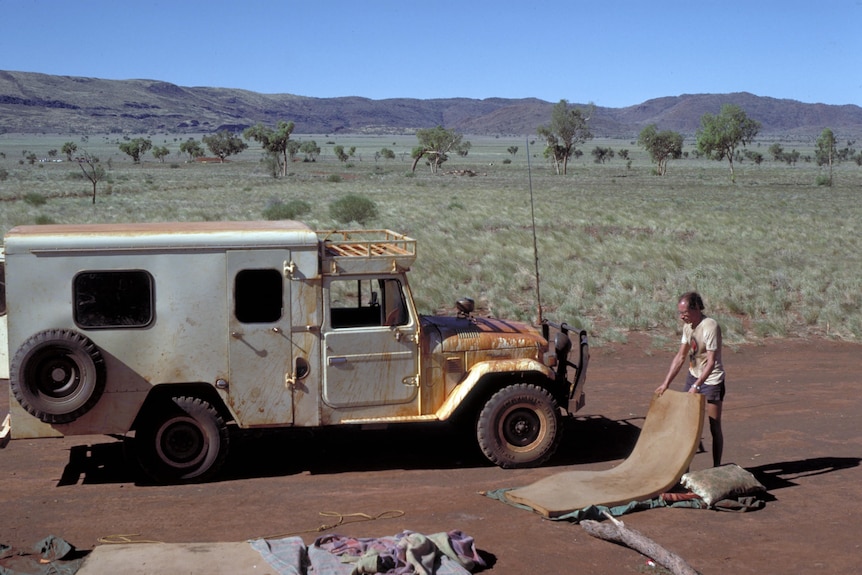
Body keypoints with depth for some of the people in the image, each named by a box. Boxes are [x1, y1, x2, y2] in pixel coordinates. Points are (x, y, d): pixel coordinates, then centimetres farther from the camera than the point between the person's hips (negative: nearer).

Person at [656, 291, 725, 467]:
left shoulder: (710, 327, -22)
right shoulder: (688, 326, 1)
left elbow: (711, 362, -26)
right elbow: (680, 356, 7)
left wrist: (697, 386, -31)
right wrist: (666, 383, 4)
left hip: (711, 380, -8)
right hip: (693, 376, 8)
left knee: (714, 427, 0)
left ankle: (717, 467, 10)